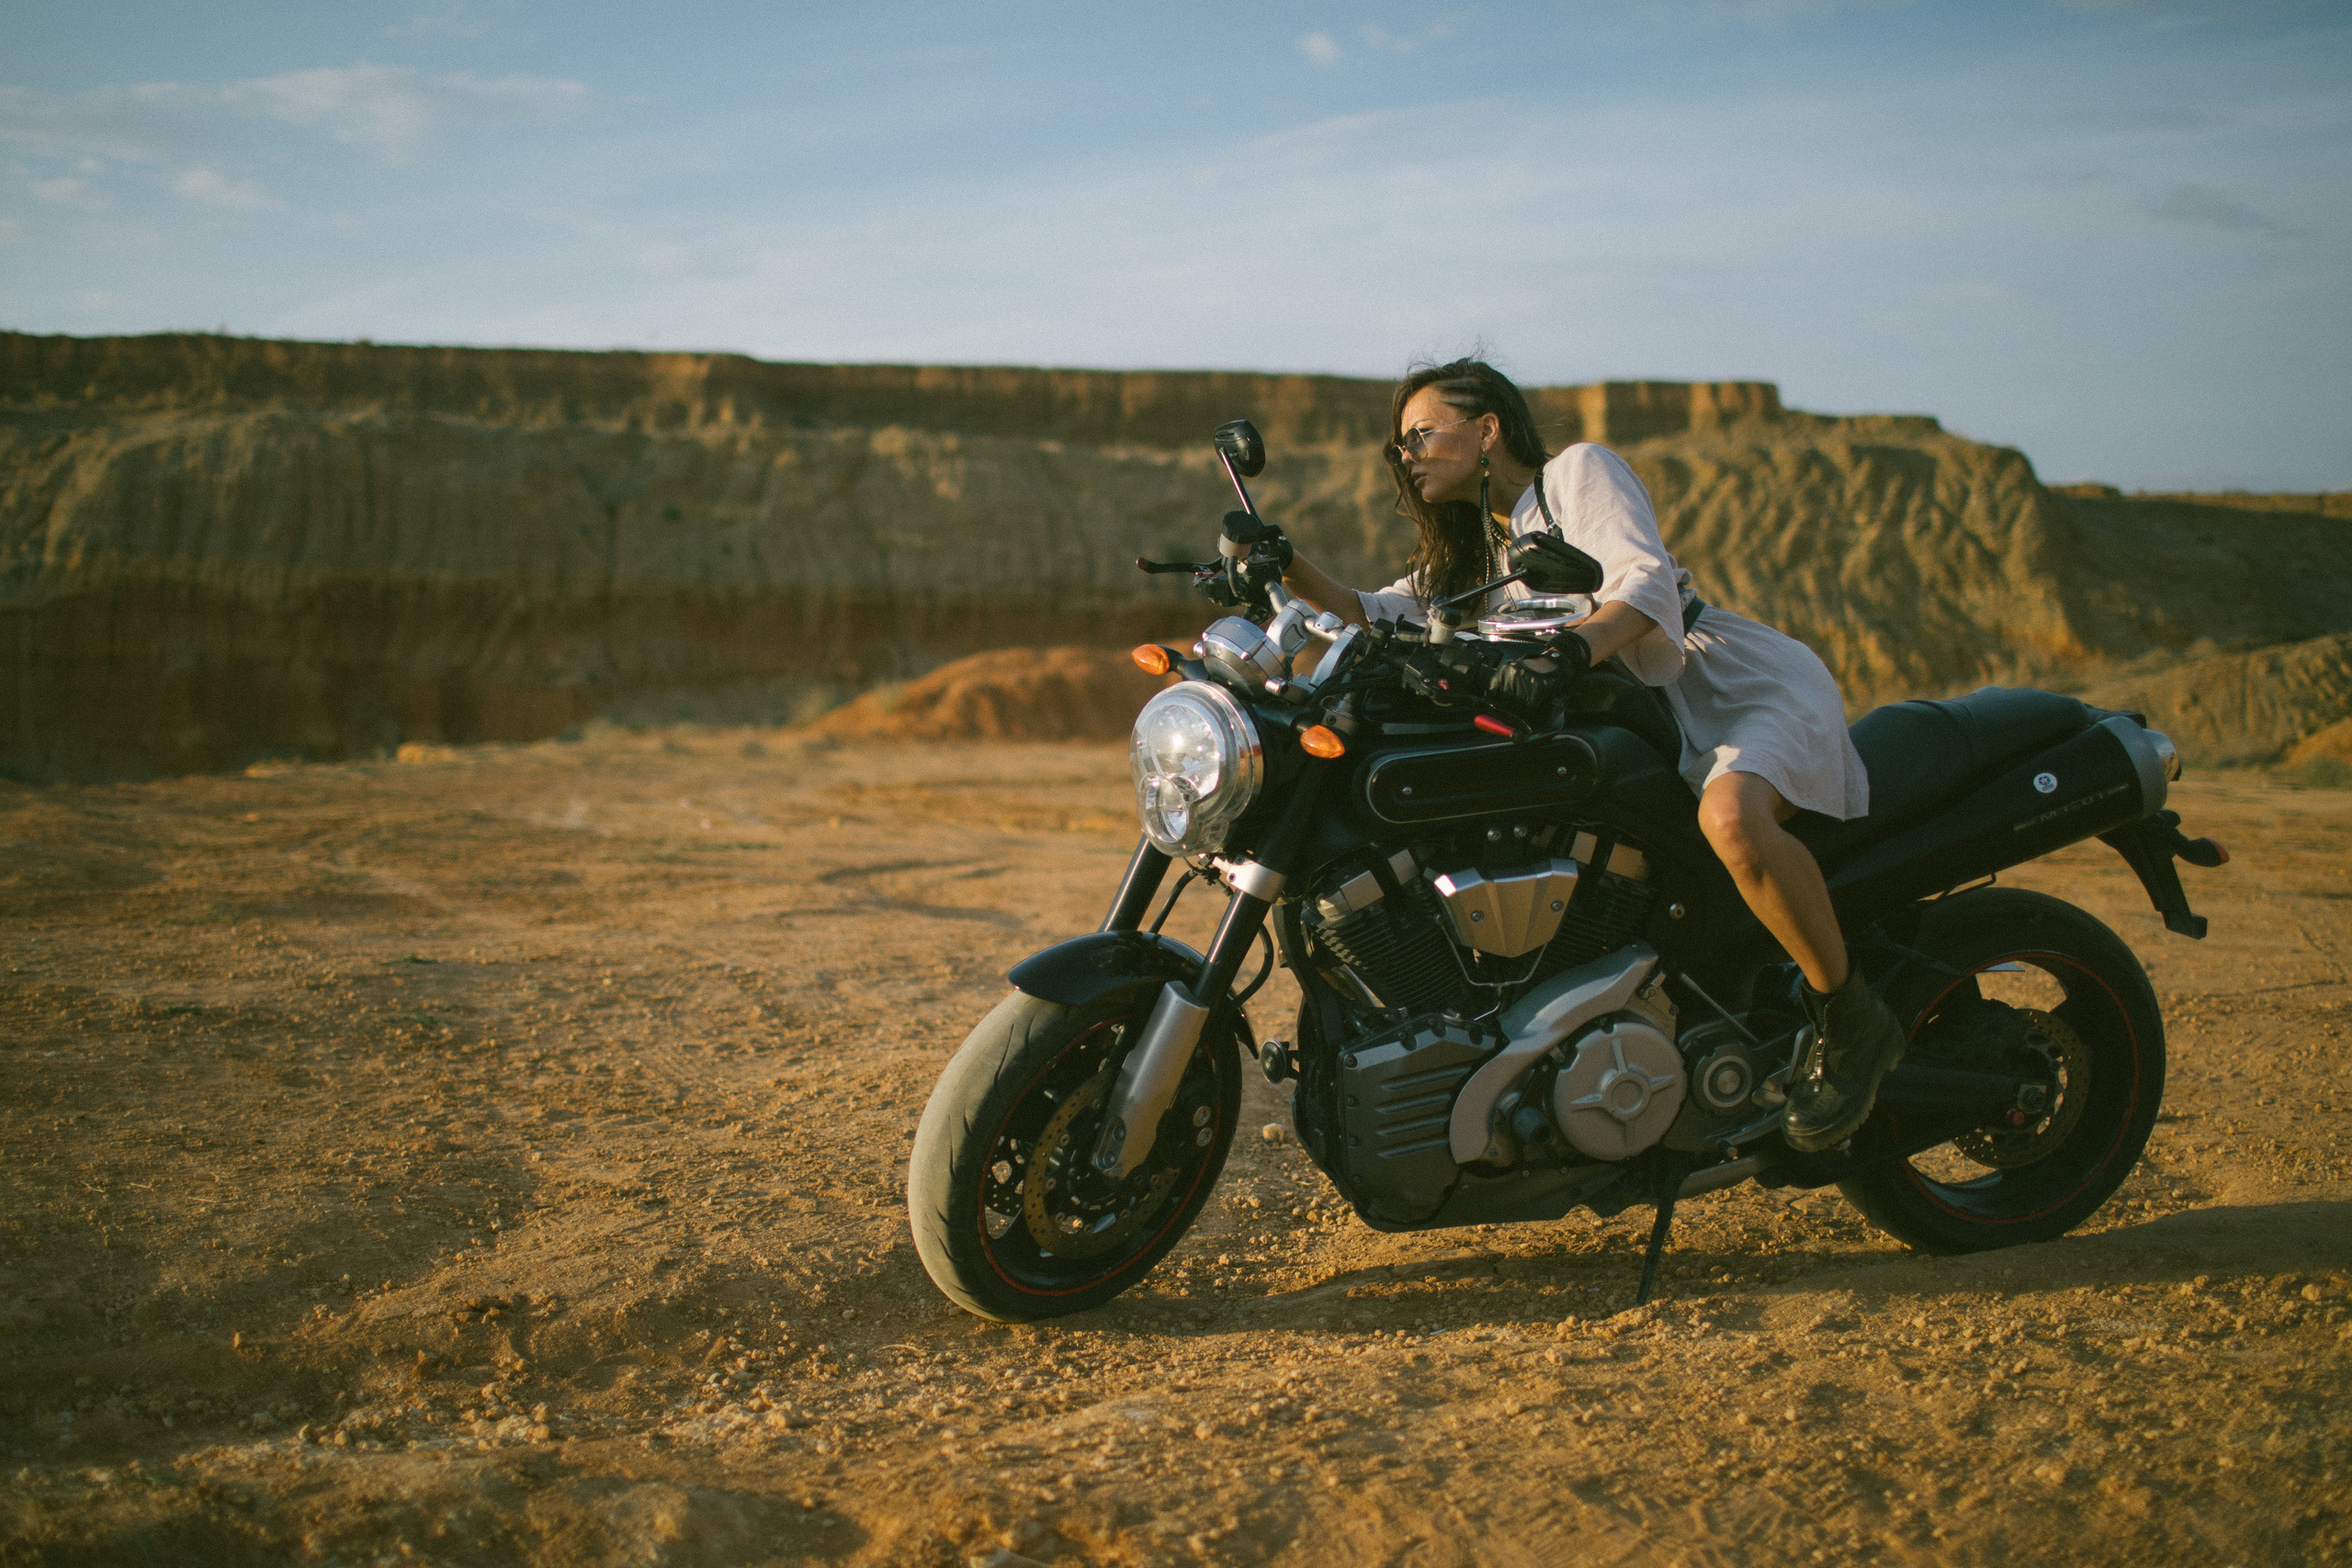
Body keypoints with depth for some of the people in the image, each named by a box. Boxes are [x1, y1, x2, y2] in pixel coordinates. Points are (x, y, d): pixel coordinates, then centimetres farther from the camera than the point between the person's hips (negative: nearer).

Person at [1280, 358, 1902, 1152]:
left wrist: (1573, 646, -41)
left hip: (1751, 682, -9)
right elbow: (1376, 618, 4)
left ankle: (1851, 1023, -21)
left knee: (1731, 818, -39)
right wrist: (1286, 566, -12)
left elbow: (1646, 581, -21)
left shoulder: (1579, 469, -5)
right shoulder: (1473, 552, 18)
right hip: (1648, 719, 9)